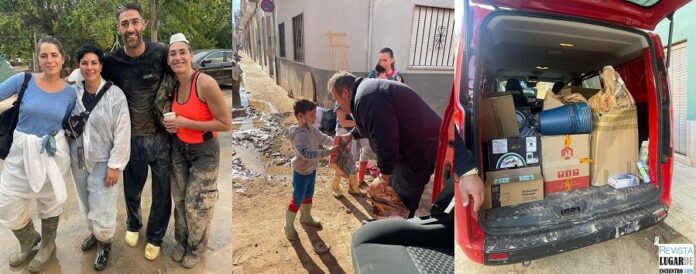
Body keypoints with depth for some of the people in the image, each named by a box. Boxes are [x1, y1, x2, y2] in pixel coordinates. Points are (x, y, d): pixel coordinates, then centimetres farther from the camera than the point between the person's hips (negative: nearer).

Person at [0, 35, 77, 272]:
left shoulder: (69, 92, -4)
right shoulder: (23, 80, -9)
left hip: (53, 153, -1)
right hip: (21, 151, 1)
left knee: (49, 201, 16)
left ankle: (48, 246, 40)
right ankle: (28, 241, 41)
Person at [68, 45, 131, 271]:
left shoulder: (114, 94, -15)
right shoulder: (74, 92, -2)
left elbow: (122, 132, -14)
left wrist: (115, 165, -14)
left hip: (103, 162, -4)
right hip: (78, 160, 4)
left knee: (102, 210, 0)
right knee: (87, 205, 20)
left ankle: (104, 243, 26)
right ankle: (94, 233, 46)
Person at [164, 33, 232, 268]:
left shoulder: (205, 83, -25)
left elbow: (226, 124, -23)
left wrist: (186, 123, -23)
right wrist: (171, 123, -5)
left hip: (204, 151, -6)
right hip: (179, 148, 6)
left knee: (196, 204, 6)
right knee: (180, 199, 16)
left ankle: (196, 247, 31)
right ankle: (181, 241, 40)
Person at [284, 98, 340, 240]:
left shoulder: (311, 128, -5)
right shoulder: (299, 134, -33)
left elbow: (322, 138, 9)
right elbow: (306, 153, -46)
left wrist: (335, 142, -9)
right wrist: (328, 152, -48)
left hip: (311, 170, 9)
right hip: (301, 172, -9)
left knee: (308, 195, 26)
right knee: (297, 200, 7)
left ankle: (306, 217, 49)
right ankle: (289, 225, 27)